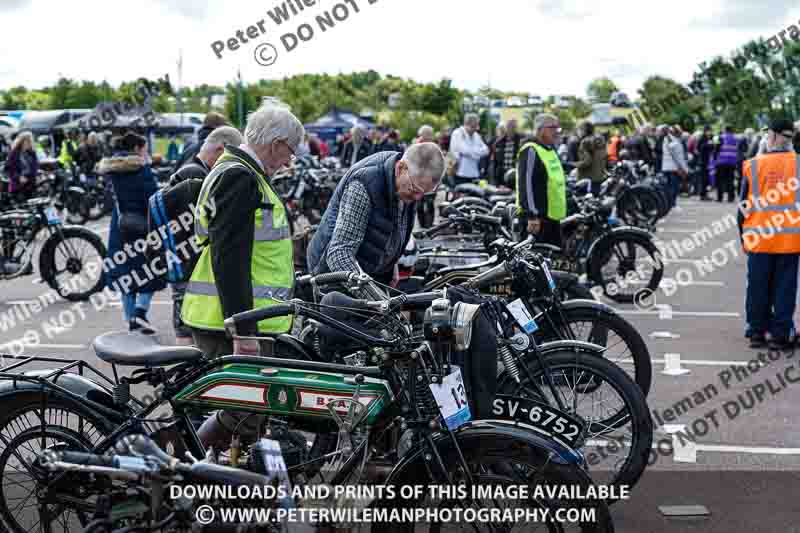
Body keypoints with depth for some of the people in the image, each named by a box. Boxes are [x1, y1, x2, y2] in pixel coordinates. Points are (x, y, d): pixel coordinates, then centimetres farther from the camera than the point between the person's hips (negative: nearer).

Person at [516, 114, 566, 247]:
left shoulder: (551, 150, 18)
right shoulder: (531, 151, -14)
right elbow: (526, 184, -21)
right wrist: (532, 216, -25)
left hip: (553, 216, 10)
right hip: (537, 217, -10)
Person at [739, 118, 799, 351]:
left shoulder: (753, 165, -3)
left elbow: (744, 206, 2)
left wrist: (744, 236, 13)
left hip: (759, 238, 0)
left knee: (758, 287, 11)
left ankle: (757, 332, 18)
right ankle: (780, 334, 9)